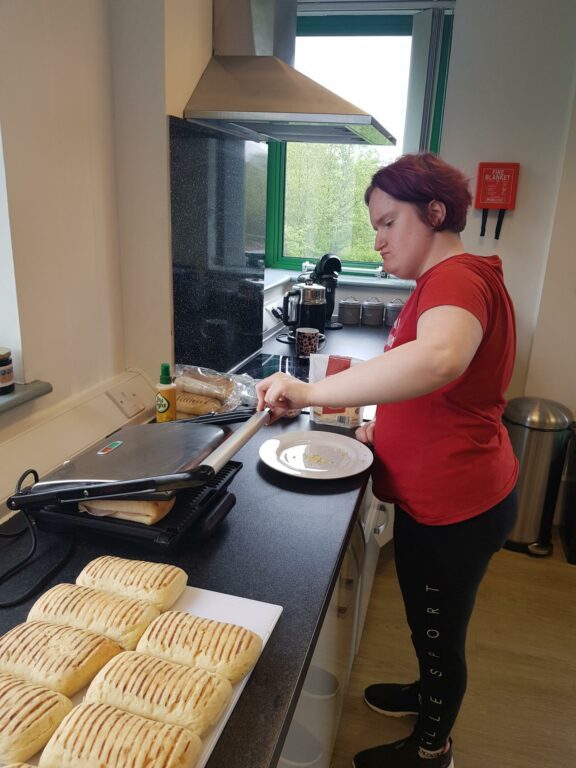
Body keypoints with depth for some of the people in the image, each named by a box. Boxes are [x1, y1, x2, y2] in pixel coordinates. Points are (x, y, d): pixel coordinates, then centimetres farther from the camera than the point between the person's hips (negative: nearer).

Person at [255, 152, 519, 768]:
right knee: (429, 623, 28)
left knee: (438, 632, 13)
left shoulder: (457, 278, -23)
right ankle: (430, 693, 54)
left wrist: (313, 392, -44)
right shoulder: (446, 280, 12)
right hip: (439, 497, 10)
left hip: (454, 505, -10)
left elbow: (439, 359, -48)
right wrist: (386, 430, 9)